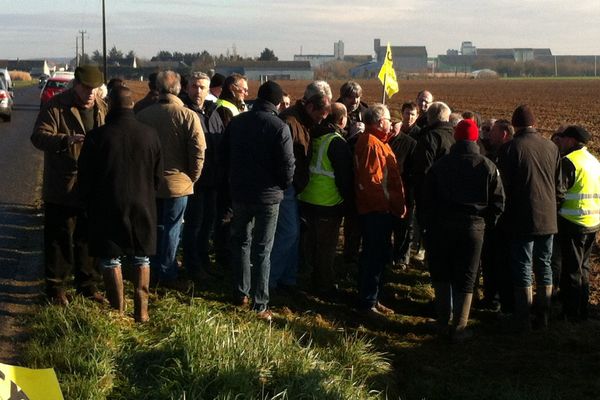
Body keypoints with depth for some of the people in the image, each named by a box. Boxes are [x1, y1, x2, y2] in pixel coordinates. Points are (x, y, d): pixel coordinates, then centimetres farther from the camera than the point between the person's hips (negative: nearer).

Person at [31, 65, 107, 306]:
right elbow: (39, 136, -18)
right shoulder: (56, 107, -9)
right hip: (61, 188, -5)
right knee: (59, 239, 3)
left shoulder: (102, 108, 8)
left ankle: (88, 284, 27)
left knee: (88, 239, 14)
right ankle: (56, 287, 14)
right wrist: (66, 140, -35)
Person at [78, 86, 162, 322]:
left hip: (107, 207, -2)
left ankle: (118, 310, 11)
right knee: (141, 259, 14)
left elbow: (85, 177, -4)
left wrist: (89, 202, 13)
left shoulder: (97, 136, -12)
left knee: (110, 259, 9)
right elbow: (157, 175, 5)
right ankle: (141, 309, 16)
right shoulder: (149, 135, -5)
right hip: (142, 206, 2)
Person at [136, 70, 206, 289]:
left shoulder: (143, 115, -3)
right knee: (171, 228, 5)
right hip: (177, 181, -4)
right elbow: (198, 151, -15)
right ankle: (167, 275, 11)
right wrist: (192, 178, -1)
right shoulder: (188, 116, -13)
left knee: (154, 226, 17)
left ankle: (154, 271, 27)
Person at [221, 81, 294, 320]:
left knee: (241, 242, 20)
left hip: (239, 192, 4)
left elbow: (224, 156, 8)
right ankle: (260, 305, 4)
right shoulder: (279, 127, -15)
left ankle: (240, 294, 24)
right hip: (268, 195, -4)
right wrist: (284, 185, 5)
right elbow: (287, 165, -14)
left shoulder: (236, 122, 0)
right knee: (262, 250, 2)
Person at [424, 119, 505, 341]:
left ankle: (443, 321, 21)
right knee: (465, 279, 6)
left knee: (441, 275, 17)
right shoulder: (487, 167, -2)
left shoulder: (440, 165, -2)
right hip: (473, 228, 0)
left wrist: (429, 225, 10)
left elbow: (428, 199, 1)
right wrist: (488, 223, 11)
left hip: (442, 228, 1)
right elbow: (498, 201, -2)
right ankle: (459, 328, 6)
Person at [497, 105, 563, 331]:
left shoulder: (509, 149, -11)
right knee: (544, 266, 15)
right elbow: (559, 187, 8)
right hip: (548, 218, 4)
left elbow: (504, 186, -8)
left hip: (522, 219, -4)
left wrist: (504, 210, 6)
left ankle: (523, 320, 5)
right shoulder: (551, 148, 2)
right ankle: (544, 315, 21)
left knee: (522, 268, 3)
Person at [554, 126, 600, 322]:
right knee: (583, 267, 18)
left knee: (572, 269, 0)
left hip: (573, 223, -8)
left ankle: (572, 313, 6)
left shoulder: (569, 161, -14)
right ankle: (583, 310, 26)